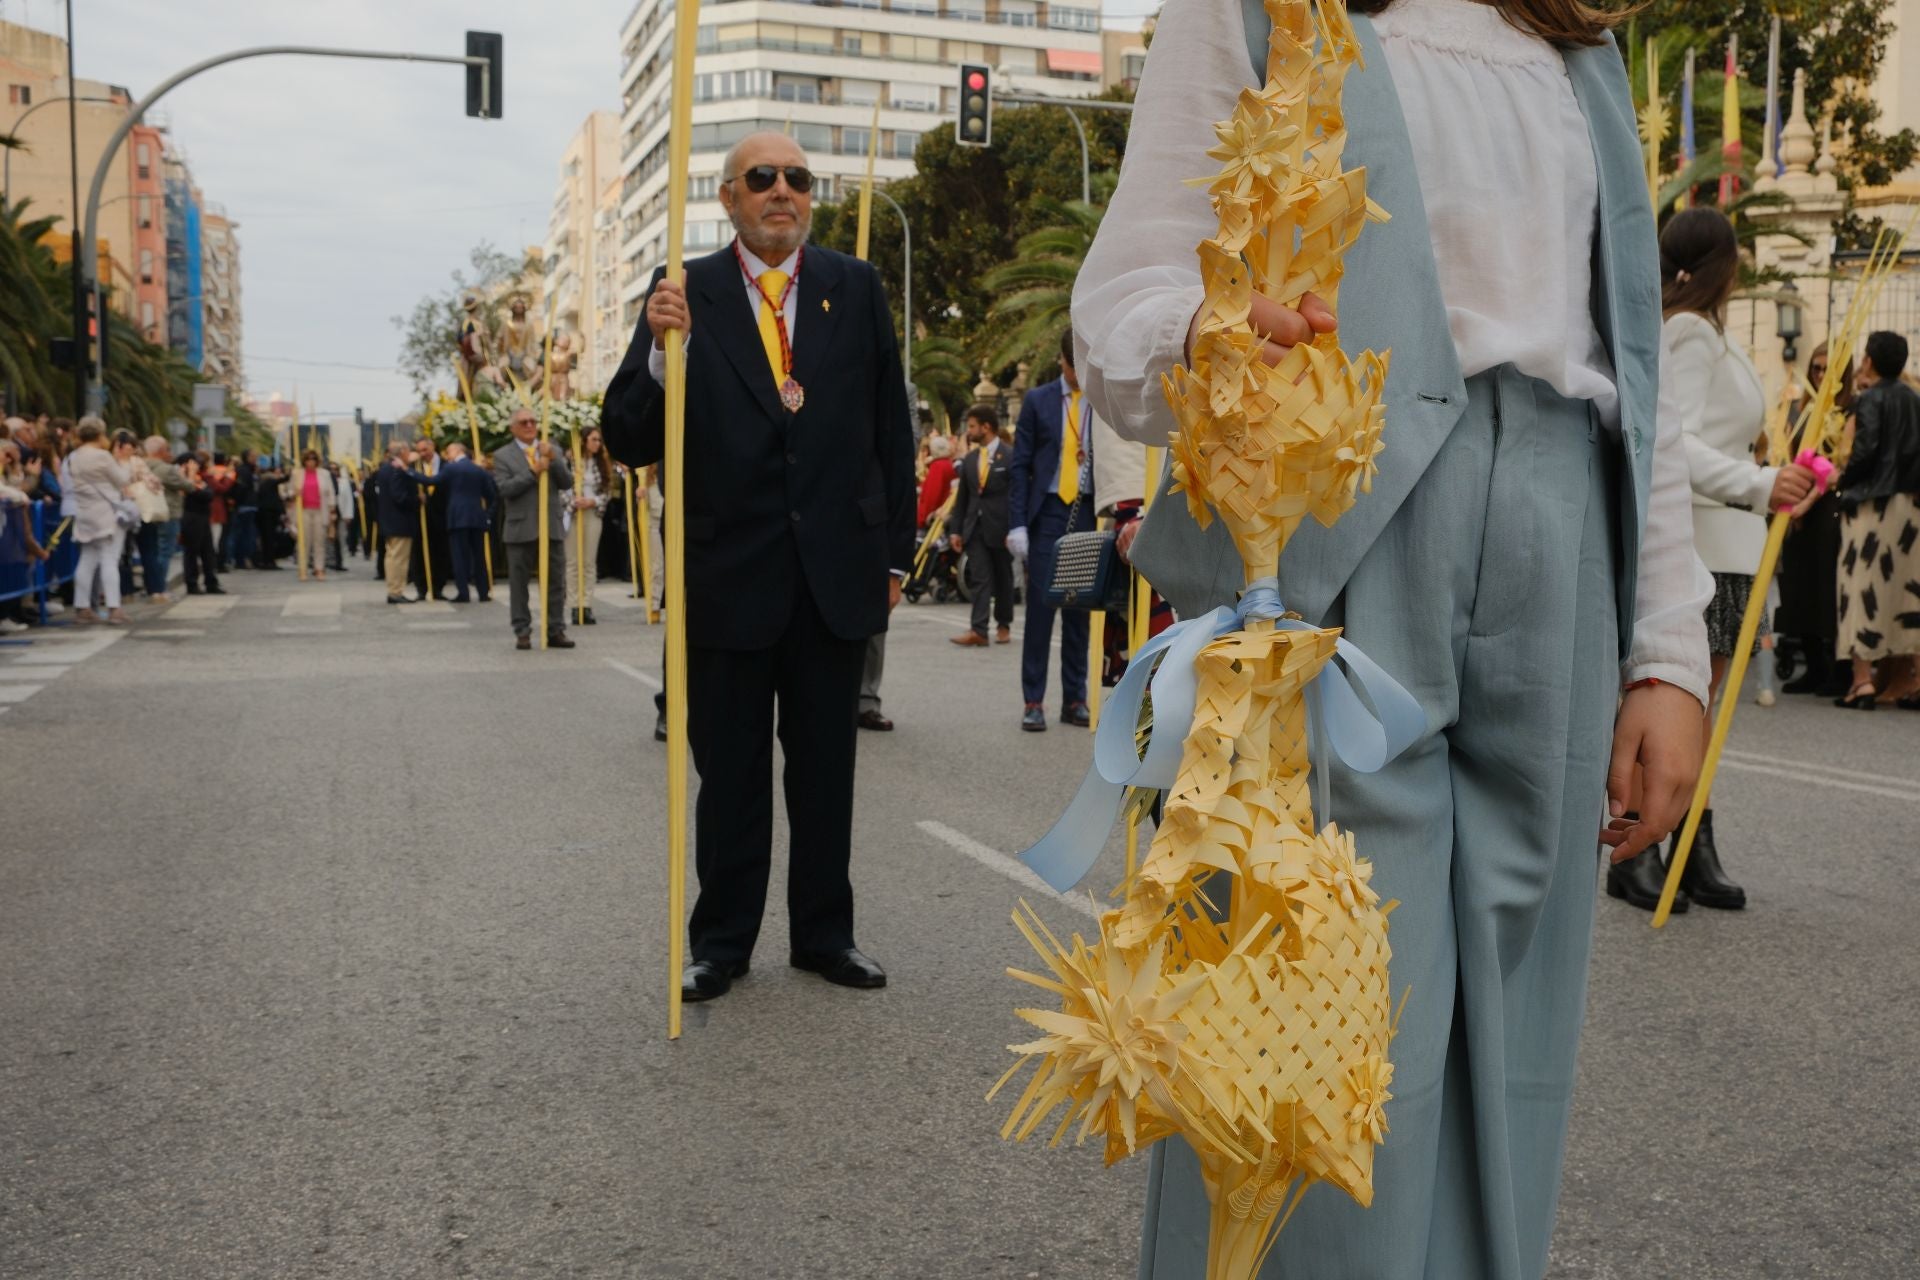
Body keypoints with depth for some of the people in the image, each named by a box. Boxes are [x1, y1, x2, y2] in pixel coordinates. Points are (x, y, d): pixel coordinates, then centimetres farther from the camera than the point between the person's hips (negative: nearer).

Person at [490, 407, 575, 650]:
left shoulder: (553, 452, 12)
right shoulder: (503, 456, 2)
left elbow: (567, 483, 2)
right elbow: (504, 489, -10)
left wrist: (553, 459, -11)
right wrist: (534, 471, -16)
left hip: (552, 528, 3)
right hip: (521, 529, -3)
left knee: (556, 582, 4)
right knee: (519, 583, 3)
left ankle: (556, 631, 9)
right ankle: (522, 632, 9)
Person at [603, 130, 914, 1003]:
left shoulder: (856, 289, 5)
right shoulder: (686, 295, -1)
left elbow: (891, 431, 8)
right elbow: (629, 443, -5)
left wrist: (896, 553, 6)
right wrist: (663, 351, -23)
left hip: (837, 571, 2)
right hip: (729, 576, -1)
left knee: (826, 766, 12)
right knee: (730, 771, 9)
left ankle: (824, 934, 26)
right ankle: (721, 942, 23)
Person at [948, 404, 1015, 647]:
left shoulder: (1010, 458, -5)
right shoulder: (969, 460, 11)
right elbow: (962, 497, 12)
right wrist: (956, 529, 7)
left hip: (1000, 528, -4)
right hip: (975, 527, 4)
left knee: (1003, 579, 9)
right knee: (979, 578, -5)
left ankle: (1004, 625, 23)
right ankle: (978, 630, -12)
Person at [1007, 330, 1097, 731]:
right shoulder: (1038, 401, 6)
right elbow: (1020, 465, 4)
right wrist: (1017, 523, -4)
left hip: (1089, 515, 1)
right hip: (1047, 513, -1)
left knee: (1080, 611, 6)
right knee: (1040, 607, -2)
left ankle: (1075, 700, 13)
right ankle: (1033, 702, 3)